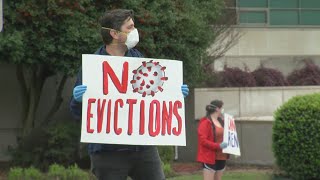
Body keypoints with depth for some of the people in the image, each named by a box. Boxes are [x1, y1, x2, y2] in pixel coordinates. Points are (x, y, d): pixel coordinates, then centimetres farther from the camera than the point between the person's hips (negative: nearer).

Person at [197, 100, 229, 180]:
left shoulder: (221, 121, 13)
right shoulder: (205, 122, -11)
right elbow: (202, 140, -18)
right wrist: (218, 146, -26)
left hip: (221, 158, 8)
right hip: (210, 158, -8)